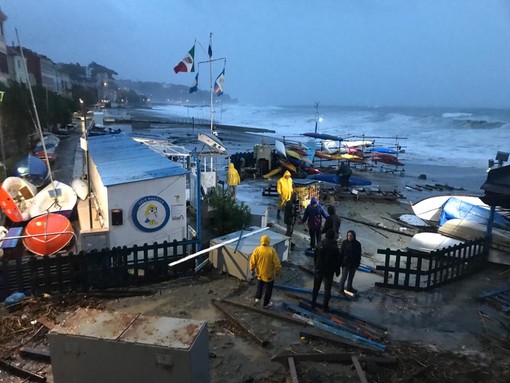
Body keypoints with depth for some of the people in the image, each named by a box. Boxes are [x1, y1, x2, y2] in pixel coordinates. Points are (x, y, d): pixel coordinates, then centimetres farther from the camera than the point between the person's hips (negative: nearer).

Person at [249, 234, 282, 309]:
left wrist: (252, 270, 9)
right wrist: (278, 271, 0)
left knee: (259, 286, 30)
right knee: (268, 289, 14)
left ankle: (257, 298, 33)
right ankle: (266, 304, 24)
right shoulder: (272, 250, -20)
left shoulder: (257, 250, -12)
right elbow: (276, 262, -15)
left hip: (260, 273, 3)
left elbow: (252, 261, -5)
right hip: (269, 274, -3)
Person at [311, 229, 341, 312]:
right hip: (329, 271, -3)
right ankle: (325, 307, 14)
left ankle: (313, 304, 27)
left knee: (316, 287, 17)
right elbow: (337, 261, -12)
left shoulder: (320, 244, -8)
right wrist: (337, 271, 2)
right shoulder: (334, 247, -20)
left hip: (318, 270, 4)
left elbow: (315, 256, 3)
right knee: (327, 289, 9)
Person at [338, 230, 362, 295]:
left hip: (354, 263, 3)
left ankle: (349, 287, 39)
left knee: (351, 277, 20)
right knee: (344, 277, 3)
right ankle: (341, 289, 15)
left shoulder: (357, 244, -7)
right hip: (346, 263, -3)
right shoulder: (344, 243, -13)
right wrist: (340, 262, -9)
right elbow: (341, 253, -8)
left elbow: (359, 254, 2)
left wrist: (358, 262, 3)